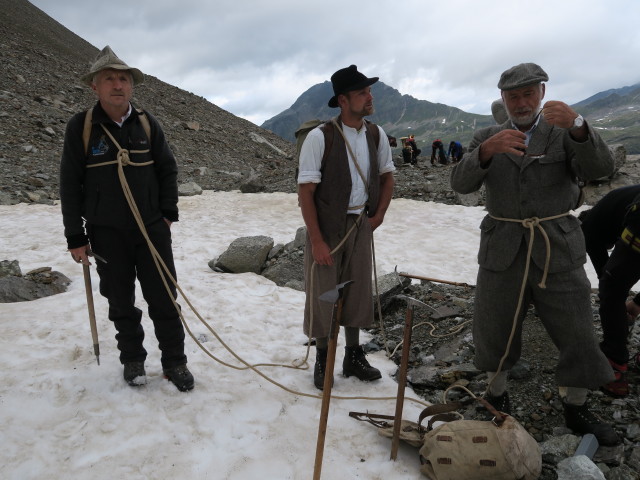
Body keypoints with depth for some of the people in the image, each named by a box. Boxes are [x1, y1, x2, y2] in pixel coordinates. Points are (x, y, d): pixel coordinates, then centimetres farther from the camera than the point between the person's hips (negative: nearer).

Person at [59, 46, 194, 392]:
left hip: (152, 228, 1)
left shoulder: (147, 124, 1)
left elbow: (168, 170, 10)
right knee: (121, 302, 10)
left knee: (164, 299, 4)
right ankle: (132, 360, 29)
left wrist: (168, 213, 1)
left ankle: (174, 362, 18)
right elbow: (70, 184, -2)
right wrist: (75, 237, -3)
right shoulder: (81, 126, -4)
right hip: (107, 233, -1)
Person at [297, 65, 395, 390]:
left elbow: (387, 175, 16)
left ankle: (354, 357, 30)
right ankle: (322, 360, 25)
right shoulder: (320, 137, -16)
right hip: (326, 227, -4)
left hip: (361, 225, 5)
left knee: (357, 290, 13)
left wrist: (379, 214, 6)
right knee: (323, 292, 5)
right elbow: (305, 190, -15)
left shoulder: (376, 135, 1)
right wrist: (316, 240, -17)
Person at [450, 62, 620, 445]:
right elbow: (461, 183, -12)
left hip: (558, 251, 0)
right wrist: (488, 150, -32)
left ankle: (577, 409, 26)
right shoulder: (486, 138, 4)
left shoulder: (566, 134, 2)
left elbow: (600, 167, -16)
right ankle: (497, 394, 32)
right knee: (496, 329, 9)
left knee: (578, 334, 5)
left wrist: (577, 125, -36)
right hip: (503, 251, 0)